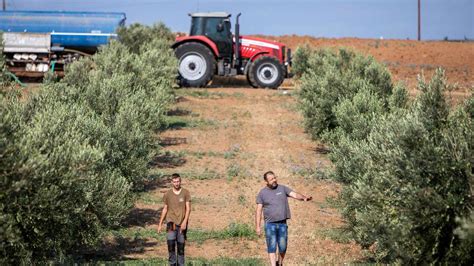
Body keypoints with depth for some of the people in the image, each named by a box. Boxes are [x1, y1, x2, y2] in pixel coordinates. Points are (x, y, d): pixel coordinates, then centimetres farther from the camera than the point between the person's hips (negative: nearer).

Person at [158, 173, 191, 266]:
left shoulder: (185, 193, -1)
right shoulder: (167, 194, 4)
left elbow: (188, 208, -4)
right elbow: (165, 209, 12)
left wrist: (185, 222, -16)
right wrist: (160, 224, 11)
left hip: (182, 224, 0)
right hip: (171, 222, 0)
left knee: (181, 246, 4)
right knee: (170, 243, -17)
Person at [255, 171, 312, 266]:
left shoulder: (283, 188, 5)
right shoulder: (262, 193, 2)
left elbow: (295, 195, -8)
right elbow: (259, 211, 2)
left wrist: (304, 198, -29)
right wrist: (258, 227, -3)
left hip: (282, 223, 2)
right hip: (270, 224, -2)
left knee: (283, 247, 4)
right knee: (272, 247, -8)